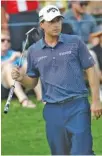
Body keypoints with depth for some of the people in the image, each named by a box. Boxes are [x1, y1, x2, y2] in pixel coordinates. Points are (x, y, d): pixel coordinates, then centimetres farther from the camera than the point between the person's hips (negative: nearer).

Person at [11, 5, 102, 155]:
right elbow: (32, 82, 16)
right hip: (52, 110, 3)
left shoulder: (75, 42, 1)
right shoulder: (34, 50, 8)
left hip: (78, 106, -3)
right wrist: (21, 78, -7)